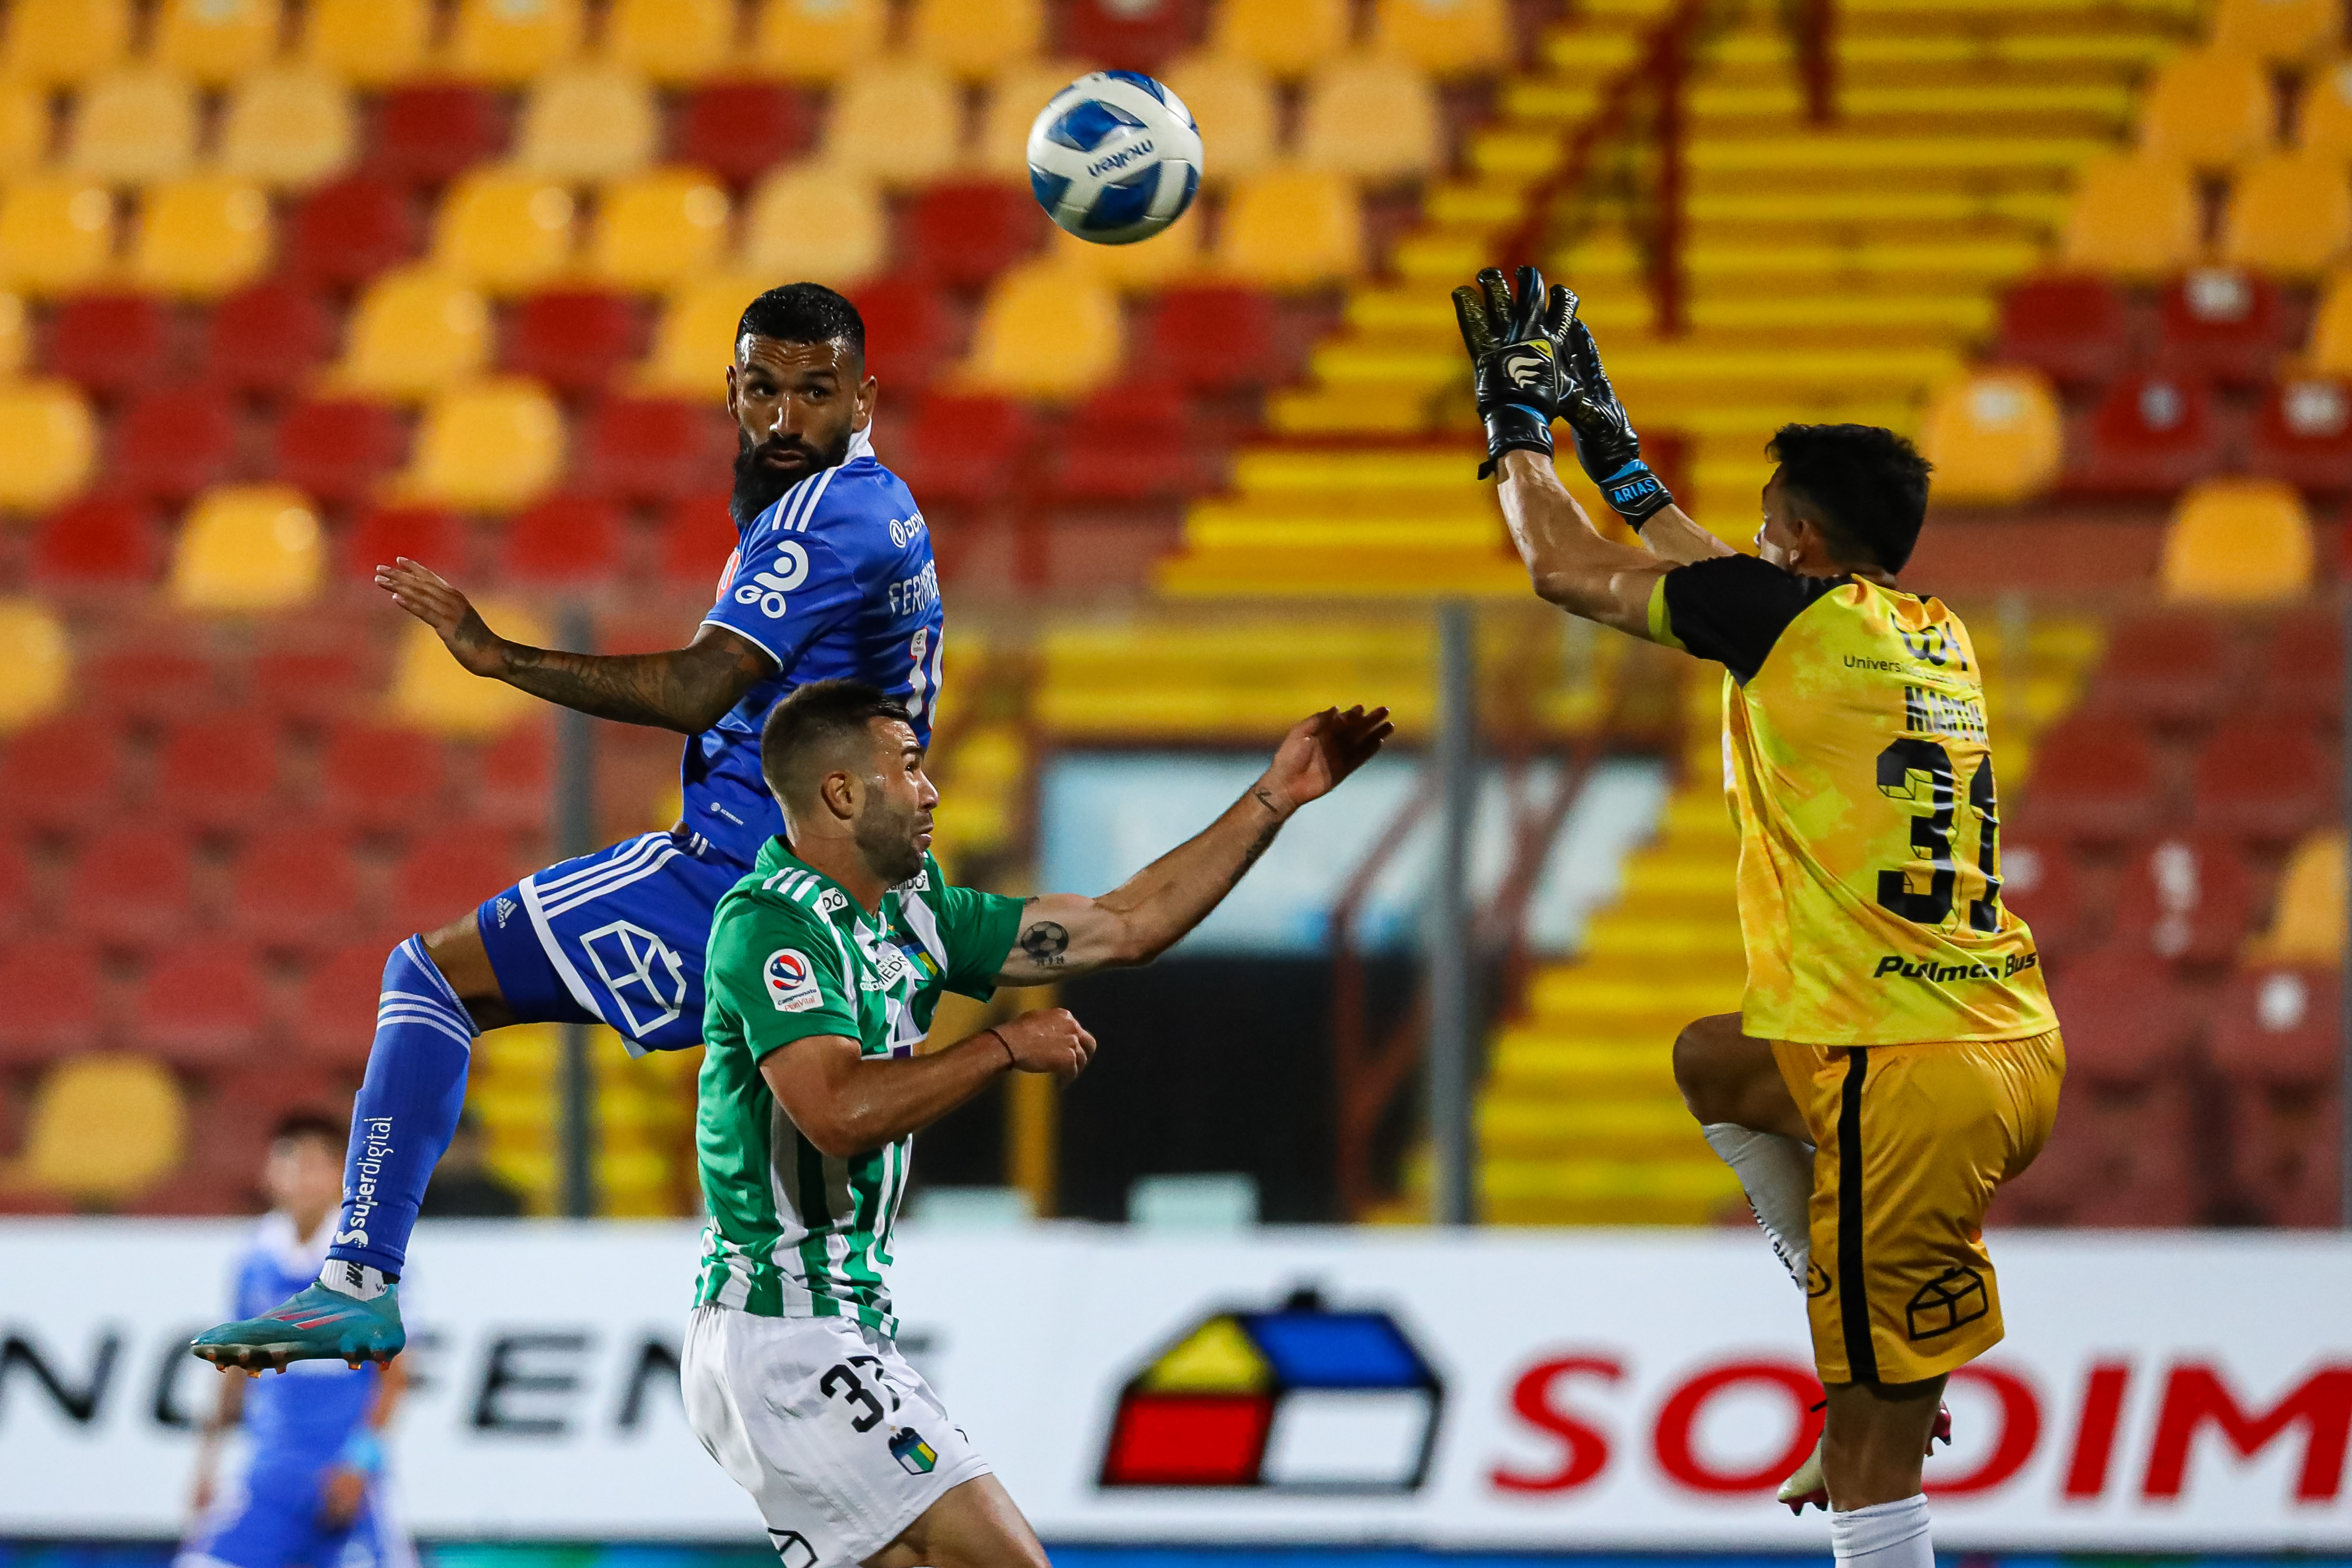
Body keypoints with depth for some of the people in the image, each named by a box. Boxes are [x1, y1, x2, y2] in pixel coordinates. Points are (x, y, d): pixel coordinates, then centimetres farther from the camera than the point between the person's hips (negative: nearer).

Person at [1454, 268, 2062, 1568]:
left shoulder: (1799, 618, -8)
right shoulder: (1942, 638, 14)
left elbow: (1567, 570, 5)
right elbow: (1714, 586, 34)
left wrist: (1517, 424, 20)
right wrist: (1612, 451, 40)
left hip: (1914, 1081, -8)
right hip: (2016, 1053, 8)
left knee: (1870, 1453, -5)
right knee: (1712, 1062, 31)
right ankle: (1872, 1348, 26)